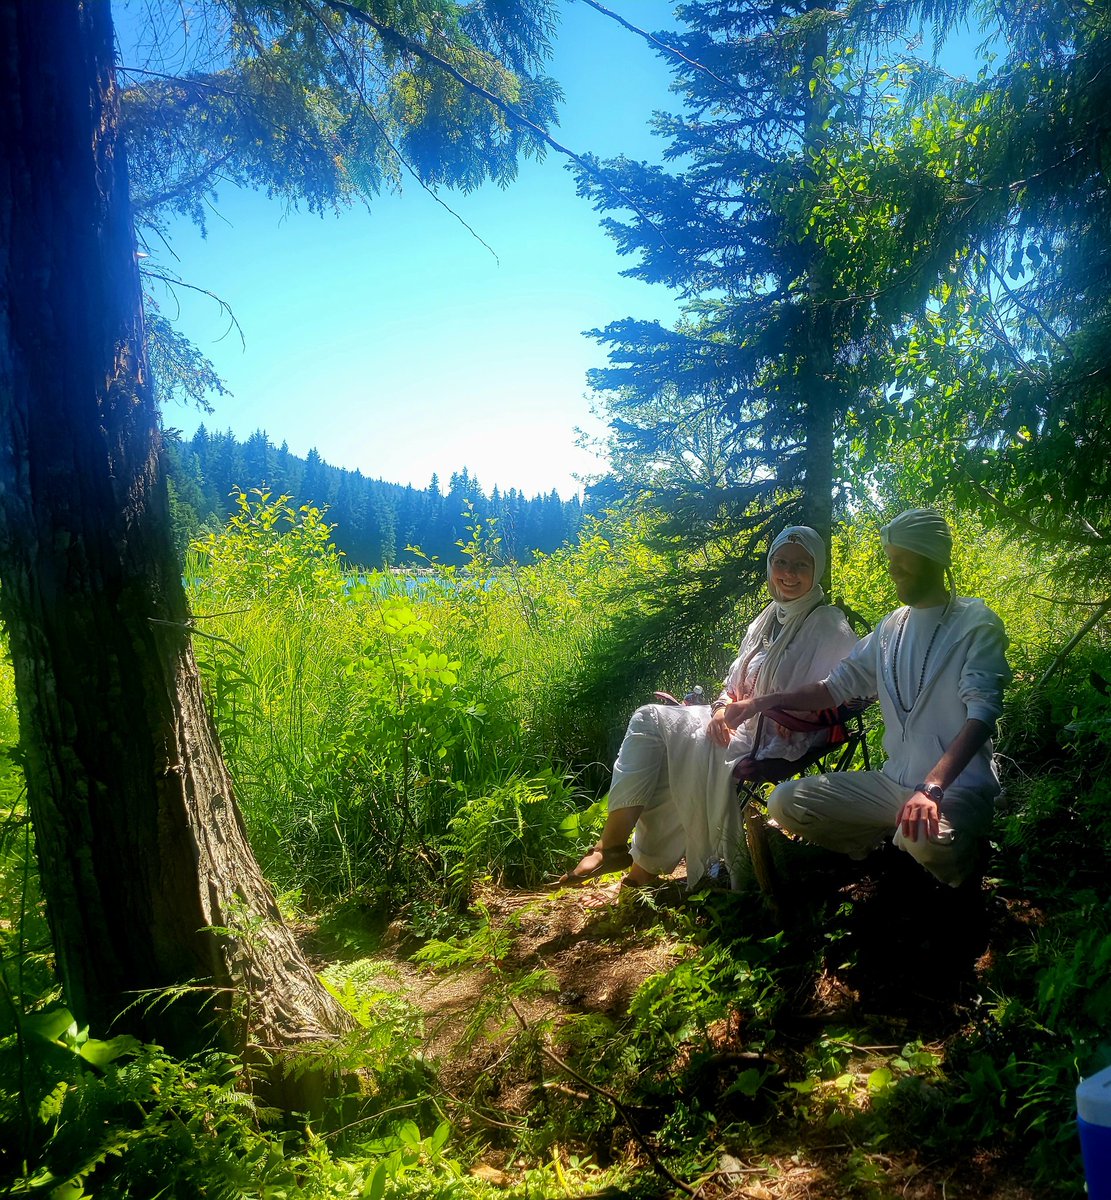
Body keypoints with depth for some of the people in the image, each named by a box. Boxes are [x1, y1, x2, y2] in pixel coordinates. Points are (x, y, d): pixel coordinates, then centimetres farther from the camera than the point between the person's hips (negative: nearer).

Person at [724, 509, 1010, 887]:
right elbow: (835, 686, 10)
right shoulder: (891, 627, 10)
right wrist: (762, 701, -6)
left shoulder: (975, 624, -9)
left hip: (959, 785, -5)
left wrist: (932, 788, -36)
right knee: (785, 803, -5)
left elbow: (982, 713, -21)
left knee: (925, 839, -38)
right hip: (894, 782, 6)